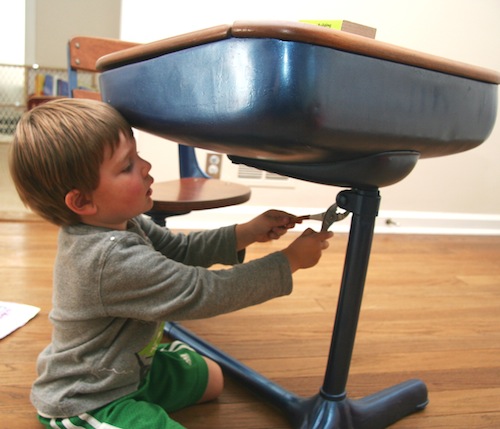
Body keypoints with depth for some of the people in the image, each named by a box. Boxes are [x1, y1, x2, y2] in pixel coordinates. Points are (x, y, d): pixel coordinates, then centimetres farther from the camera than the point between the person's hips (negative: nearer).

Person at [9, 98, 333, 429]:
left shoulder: (122, 223, -8)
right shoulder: (117, 260, -35)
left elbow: (180, 249, 3)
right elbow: (205, 293, -31)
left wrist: (246, 233, -9)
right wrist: (291, 260, -23)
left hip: (129, 367, 9)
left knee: (210, 376, 21)